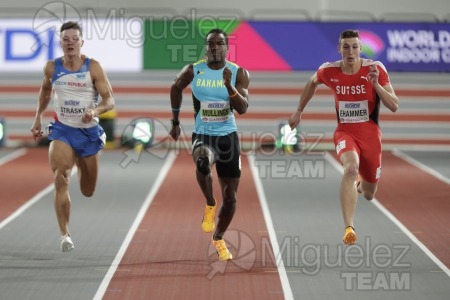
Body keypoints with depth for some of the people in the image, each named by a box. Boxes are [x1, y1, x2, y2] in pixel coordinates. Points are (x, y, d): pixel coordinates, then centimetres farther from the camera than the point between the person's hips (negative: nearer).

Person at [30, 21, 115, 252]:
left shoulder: (93, 67, -11)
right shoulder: (52, 68, -3)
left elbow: (110, 100, -12)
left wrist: (96, 111, -31)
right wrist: (38, 118, 16)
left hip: (89, 131, 0)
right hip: (62, 131, 0)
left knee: (88, 192, 15)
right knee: (61, 180, -24)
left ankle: (81, 165, 54)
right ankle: (65, 235, -22)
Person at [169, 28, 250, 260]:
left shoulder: (239, 73, -5)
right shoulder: (193, 71, -5)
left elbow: (243, 108, -15)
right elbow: (176, 88, 16)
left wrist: (229, 85, -30)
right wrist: (175, 122, 19)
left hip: (228, 137, 2)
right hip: (202, 136, -2)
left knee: (230, 198, 6)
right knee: (202, 161, -40)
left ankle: (218, 239, 33)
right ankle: (210, 205, -14)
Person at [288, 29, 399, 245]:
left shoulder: (375, 69, -12)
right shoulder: (329, 71, -8)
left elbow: (394, 106, -13)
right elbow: (312, 83, 16)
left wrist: (376, 84, -27)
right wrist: (299, 111, 21)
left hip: (370, 134, 1)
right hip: (345, 132, -1)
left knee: (369, 194, 13)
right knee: (351, 168, -35)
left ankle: (360, 183, 53)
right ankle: (349, 228, -38)